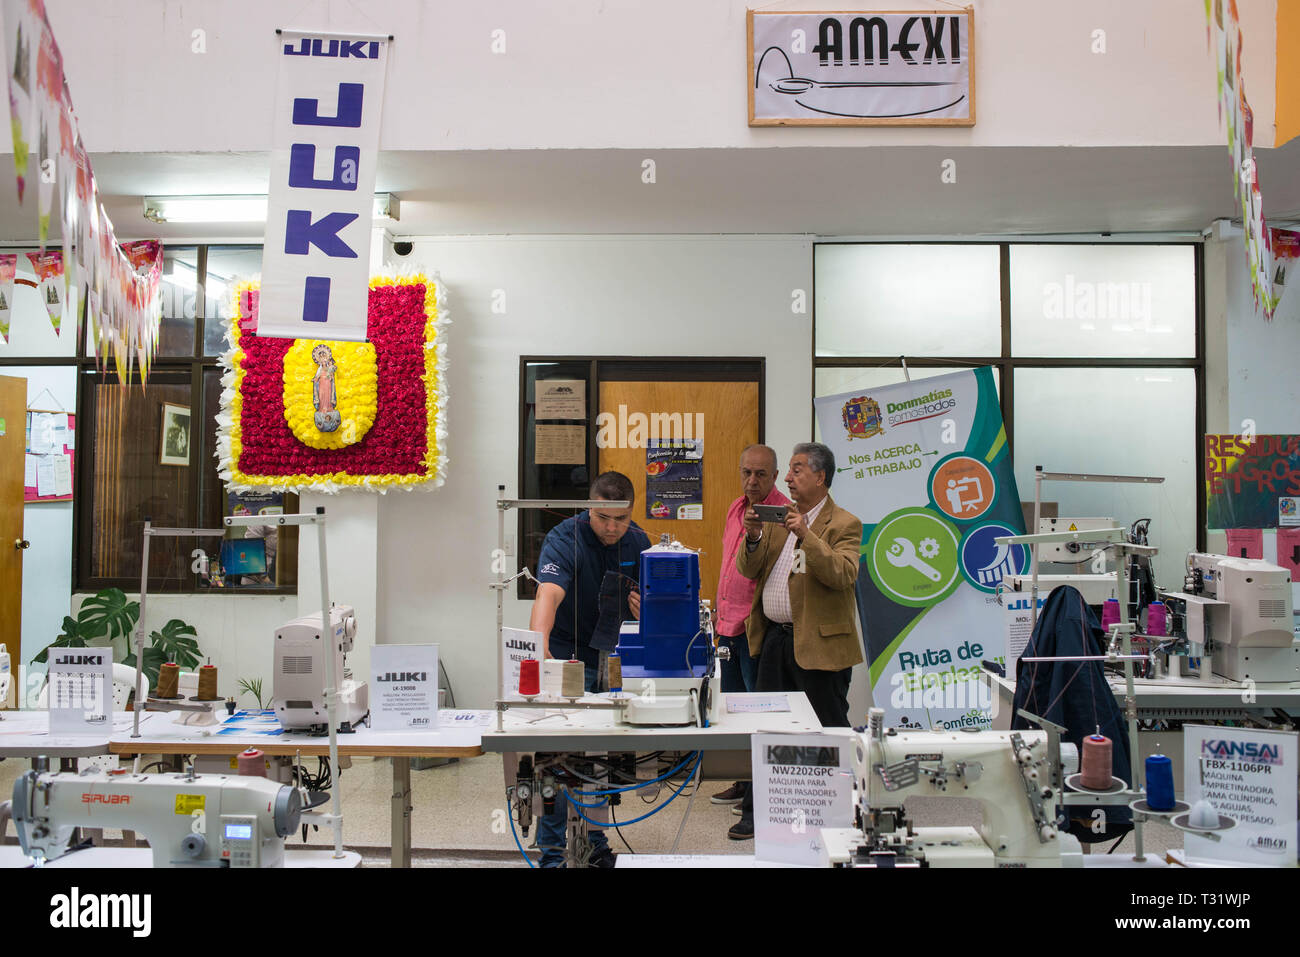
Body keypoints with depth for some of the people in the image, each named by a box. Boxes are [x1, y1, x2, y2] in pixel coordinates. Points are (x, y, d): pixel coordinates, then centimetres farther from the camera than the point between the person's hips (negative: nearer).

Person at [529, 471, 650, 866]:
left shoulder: (638, 541, -1)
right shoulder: (564, 540, -20)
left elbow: (649, 595, 13)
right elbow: (548, 594, -38)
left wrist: (646, 608, -12)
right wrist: (539, 646, -55)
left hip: (615, 659, 5)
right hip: (568, 659, -5)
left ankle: (594, 842, 26)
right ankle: (553, 852, 9)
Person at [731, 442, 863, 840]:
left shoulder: (843, 524, -7)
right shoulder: (778, 519, 12)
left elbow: (843, 574, -23)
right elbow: (749, 570, 8)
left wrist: (807, 535, -30)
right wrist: (754, 538, -11)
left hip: (818, 644, -6)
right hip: (775, 639, 7)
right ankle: (758, 811, 26)